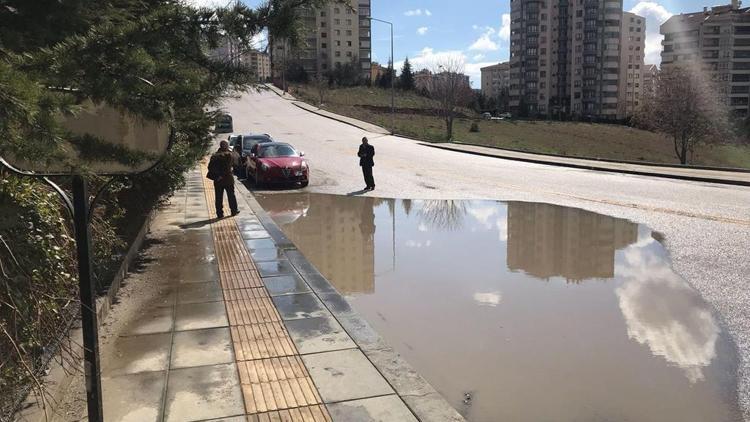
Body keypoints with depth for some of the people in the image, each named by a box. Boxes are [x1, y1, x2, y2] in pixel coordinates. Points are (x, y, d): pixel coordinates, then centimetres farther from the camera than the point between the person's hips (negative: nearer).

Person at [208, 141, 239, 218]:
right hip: (228, 179, -1)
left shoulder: (214, 156, -2)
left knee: (219, 197, 6)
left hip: (218, 180, 1)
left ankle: (220, 213, 7)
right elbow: (233, 164, 0)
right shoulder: (230, 155, -10)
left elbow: (210, 167, -4)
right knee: (231, 196, 14)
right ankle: (234, 210, 24)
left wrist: (215, 175, 1)